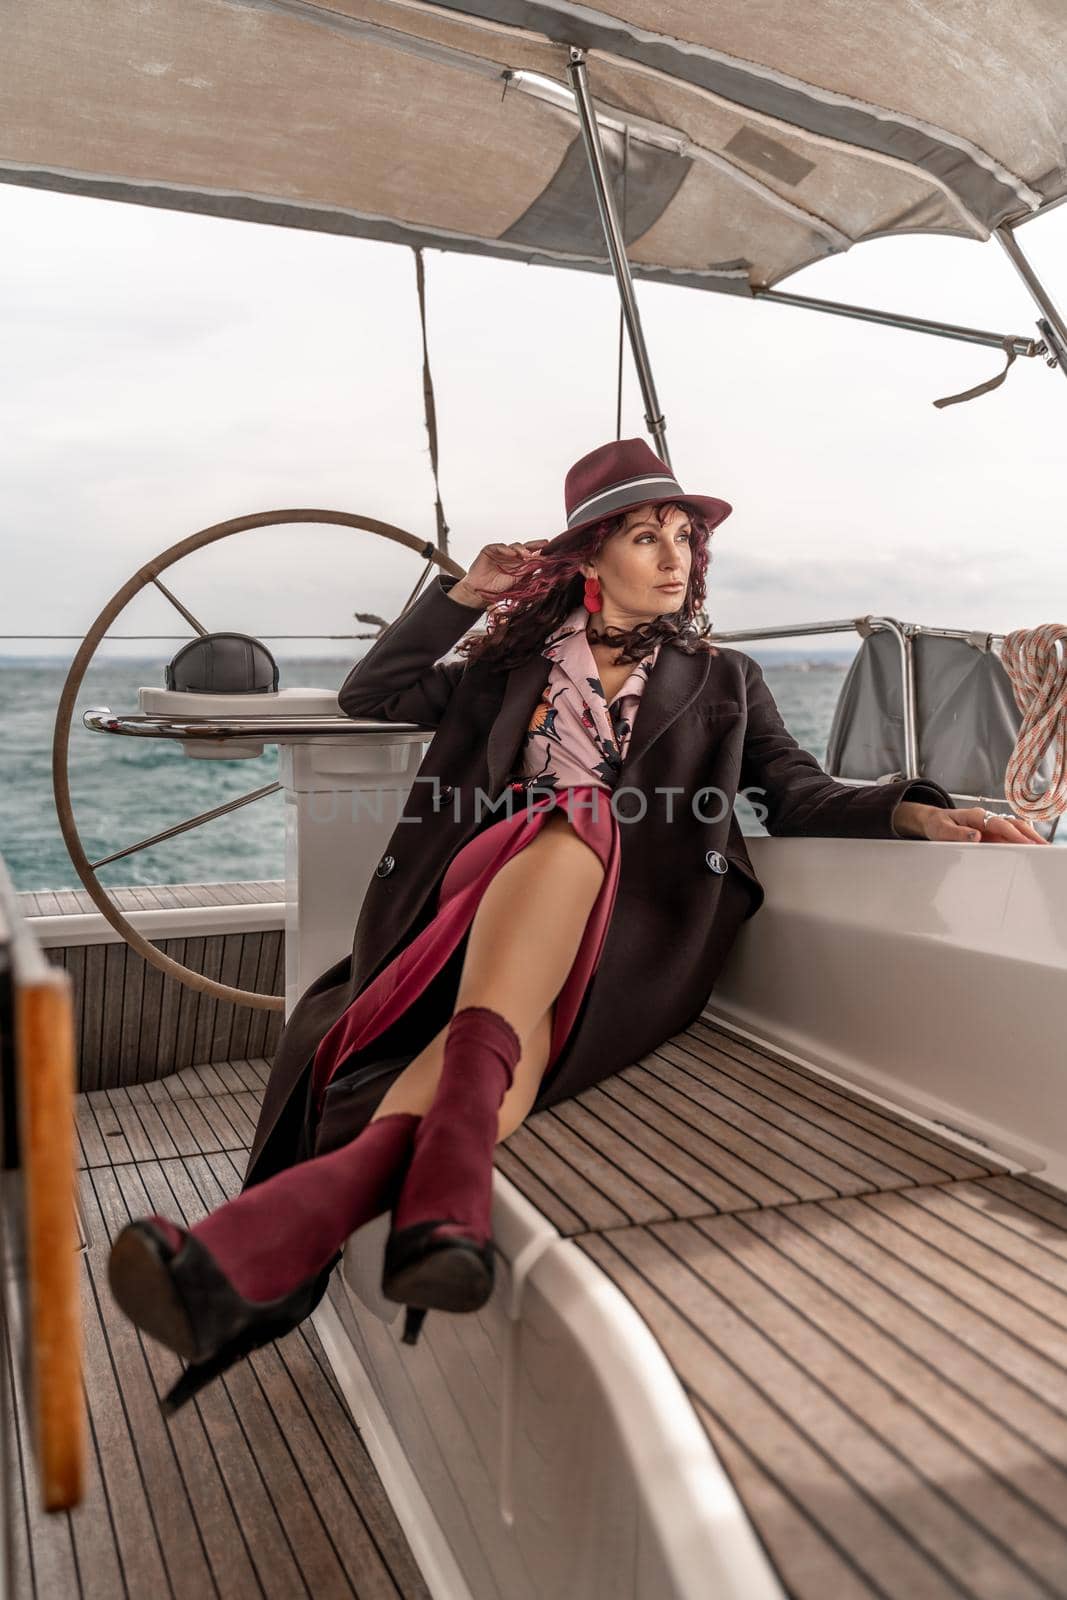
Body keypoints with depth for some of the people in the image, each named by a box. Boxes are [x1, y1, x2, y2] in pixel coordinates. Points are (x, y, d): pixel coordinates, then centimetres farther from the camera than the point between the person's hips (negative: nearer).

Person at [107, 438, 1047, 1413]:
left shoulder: (724, 682, 25)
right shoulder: (517, 666, 27)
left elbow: (800, 794, 11)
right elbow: (369, 696, 26)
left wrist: (914, 811, -10)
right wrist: (463, 595, 18)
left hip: (636, 924, -1)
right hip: (492, 888, 1)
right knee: (570, 818, -36)